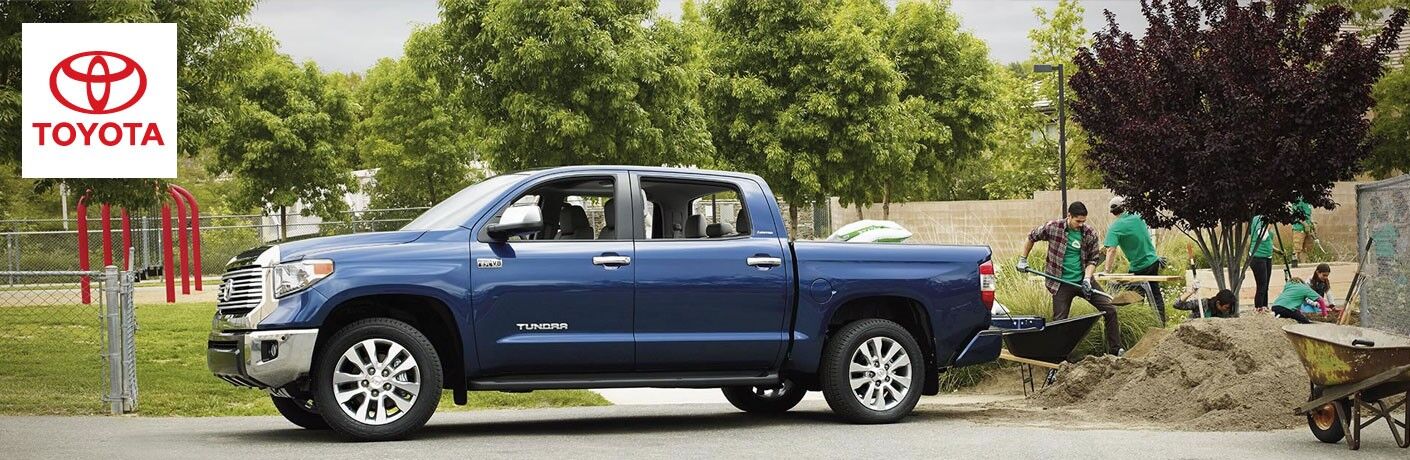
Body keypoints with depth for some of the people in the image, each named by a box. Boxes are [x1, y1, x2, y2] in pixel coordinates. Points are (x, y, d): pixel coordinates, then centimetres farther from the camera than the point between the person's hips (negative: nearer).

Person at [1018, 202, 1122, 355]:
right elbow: (1031, 237, 7)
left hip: (1083, 281, 3)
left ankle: (1115, 351, 8)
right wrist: (1023, 260, 10)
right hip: (1062, 284, -2)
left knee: (1109, 310, -2)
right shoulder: (1053, 228, -9)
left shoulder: (1090, 234, -3)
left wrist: (1087, 278, -12)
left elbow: (1093, 259, 4)